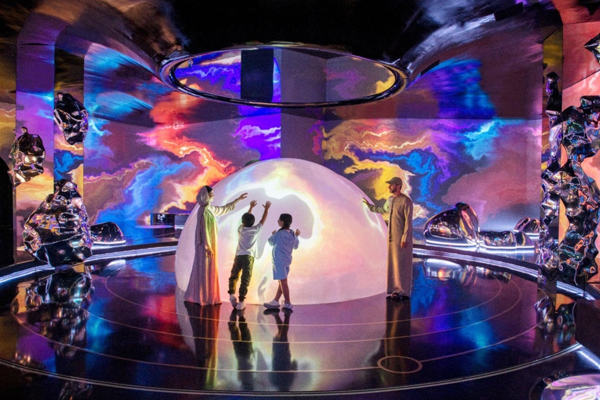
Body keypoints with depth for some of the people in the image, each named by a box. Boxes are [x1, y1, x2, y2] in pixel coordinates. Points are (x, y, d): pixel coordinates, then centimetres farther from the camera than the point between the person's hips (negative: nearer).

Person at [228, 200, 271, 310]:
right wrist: (266, 208, 24)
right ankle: (241, 301, -7)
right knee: (245, 279, -3)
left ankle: (231, 293, -5)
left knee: (233, 276, 14)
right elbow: (263, 220, 12)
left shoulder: (240, 229, 9)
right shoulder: (255, 230, 0)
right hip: (249, 256, -3)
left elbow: (246, 218, 25)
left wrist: (251, 207, 36)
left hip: (238, 255, 3)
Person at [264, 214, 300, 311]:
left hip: (279, 261, -7)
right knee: (281, 281, 15)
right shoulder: (292, 234, 1)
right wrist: (296, 236, 28)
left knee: (283, 282, 0)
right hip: (287, 260, 8)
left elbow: (271, 242, 0)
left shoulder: (278, 234, -18)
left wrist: (273, 235, 18)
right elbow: (295, 246, 15)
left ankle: (288, 304, 8)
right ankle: (275, 301, 23)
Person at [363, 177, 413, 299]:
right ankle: (395, 289, 17)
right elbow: (383, 210, 32)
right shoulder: (390, 200, 11)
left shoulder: (406, 201, -14)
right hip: (391, 237, 8)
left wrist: (405, 238, -21)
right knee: (393, 262, 9)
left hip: (402, 238, -8)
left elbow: (408, 221, -17)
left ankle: (403, 291, 2)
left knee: (401, 263, -4)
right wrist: (370, 206, 36)